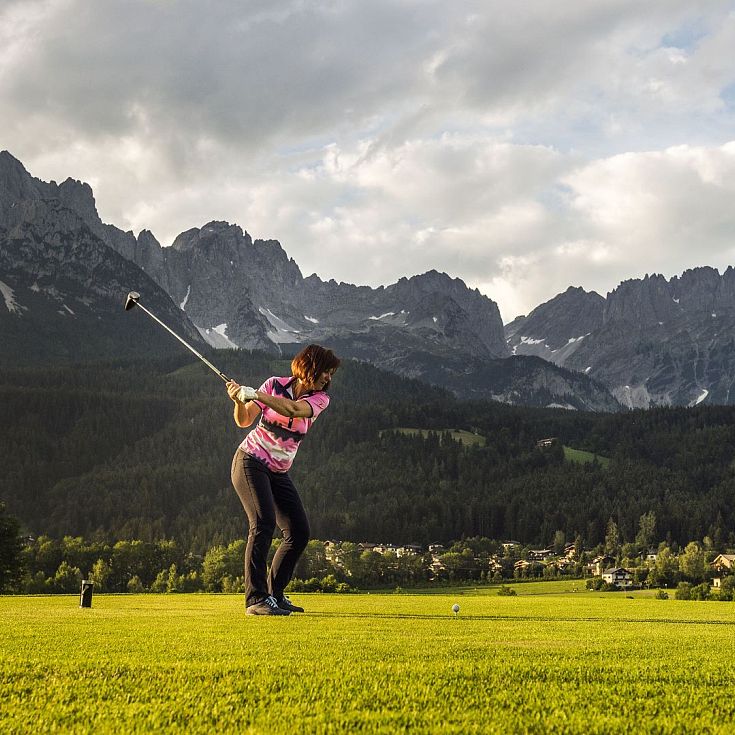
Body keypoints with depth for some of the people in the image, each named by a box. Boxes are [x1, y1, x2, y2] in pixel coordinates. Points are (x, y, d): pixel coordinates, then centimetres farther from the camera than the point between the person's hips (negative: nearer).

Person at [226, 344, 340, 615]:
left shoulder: (320, 398, -2)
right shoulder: (275, 385, -7)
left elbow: (293, 409, -24)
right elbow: (244, 421, -10)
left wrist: (254, 394, -33)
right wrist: (239, 401, -31)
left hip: (279, 473, 5)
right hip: (250, 462, -5)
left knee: (299, 532, 1)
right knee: (263, 523, -22)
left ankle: (274, 594, 16)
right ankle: (256, 600, -24)